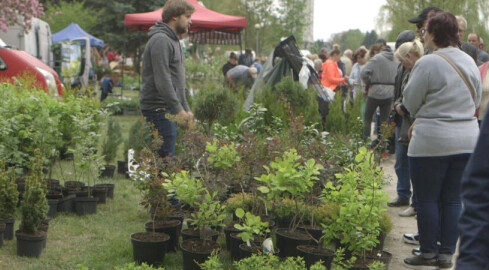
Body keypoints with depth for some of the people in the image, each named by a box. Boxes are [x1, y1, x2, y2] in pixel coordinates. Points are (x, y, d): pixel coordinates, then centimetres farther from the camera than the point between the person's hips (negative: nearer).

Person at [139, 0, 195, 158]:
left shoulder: (173, 40, 20)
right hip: (159, 109, -10)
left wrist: (186, 108, 18)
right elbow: (162, 81, -20)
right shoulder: (161, 40, -13)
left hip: (169, 109, 10)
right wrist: (179, 109, -19)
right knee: (166, 157, -10)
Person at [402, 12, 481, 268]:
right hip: (467, 140, 6)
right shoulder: (470, 62, 8)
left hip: (432, 142, -6)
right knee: (453, 200, 11)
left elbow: (410, 103, -6)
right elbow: (476, 101, 17)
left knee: (427, 199, 6)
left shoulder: (428, 63, -14)